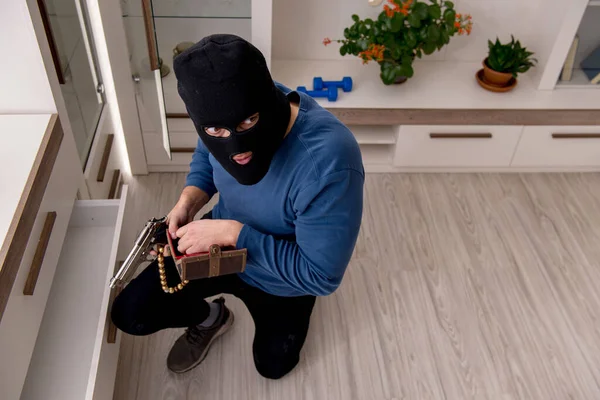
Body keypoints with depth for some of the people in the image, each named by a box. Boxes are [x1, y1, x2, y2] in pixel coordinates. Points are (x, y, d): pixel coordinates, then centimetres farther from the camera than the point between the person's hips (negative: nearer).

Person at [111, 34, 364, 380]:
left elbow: (320, 275, -35)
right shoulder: (228, 115, -24)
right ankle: (211, 319, 25)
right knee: (129, 313, -5)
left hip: (281, 279, -3)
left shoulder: (329, 161, -44)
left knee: (273, 365, 23)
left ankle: (284, 317, 55)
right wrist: (189, 200, -18)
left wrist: (233, 233, -36)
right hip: (222, 243, 4)